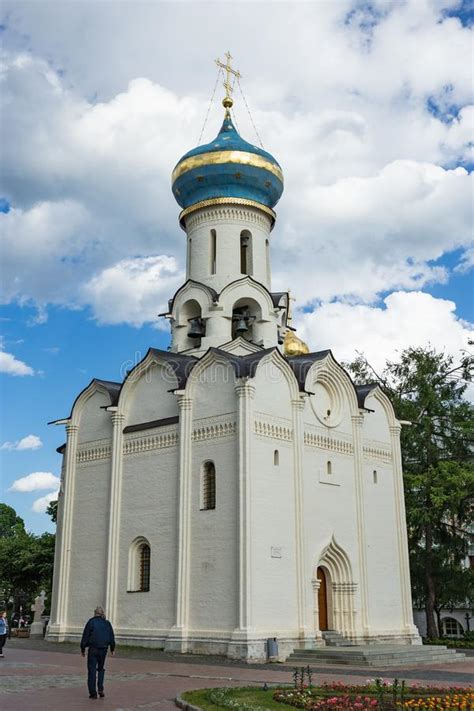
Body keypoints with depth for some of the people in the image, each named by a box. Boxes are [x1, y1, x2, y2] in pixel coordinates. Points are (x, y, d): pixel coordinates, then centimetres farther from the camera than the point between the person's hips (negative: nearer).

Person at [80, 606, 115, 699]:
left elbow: (85, 636, -4)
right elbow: (112, 637, 12)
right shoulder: (107, 623, 8)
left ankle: (93, 693, 1)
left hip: (93, 649, -3)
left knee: (92, 670, 3)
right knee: (100, 669, 19)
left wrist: (83, 649, 4)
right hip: (103, 649, 3)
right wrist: (112, 649, 22)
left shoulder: (91, 622, -3)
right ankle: (100, 689, 6)